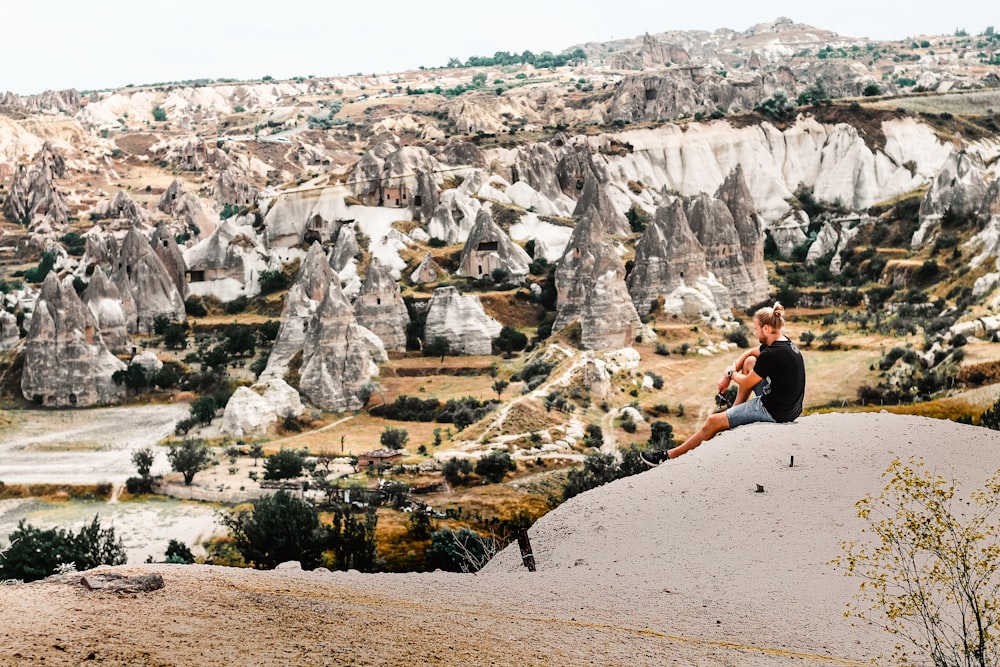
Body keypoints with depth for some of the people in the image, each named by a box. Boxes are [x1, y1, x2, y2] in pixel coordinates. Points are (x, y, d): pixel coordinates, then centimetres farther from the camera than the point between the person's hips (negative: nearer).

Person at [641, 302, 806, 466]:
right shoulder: (783, 342, 4)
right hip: (789, 405, 9)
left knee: (713, 422, 0)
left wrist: (730, 373, 8)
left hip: (775, 411, -9)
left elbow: (746, 383, -12)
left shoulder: (772, 354, -25)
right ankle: (734, 410, 28)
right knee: (749, 362, 22)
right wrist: (728, 377, 13)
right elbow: (749, 353, 20)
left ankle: (669, 455, 14)